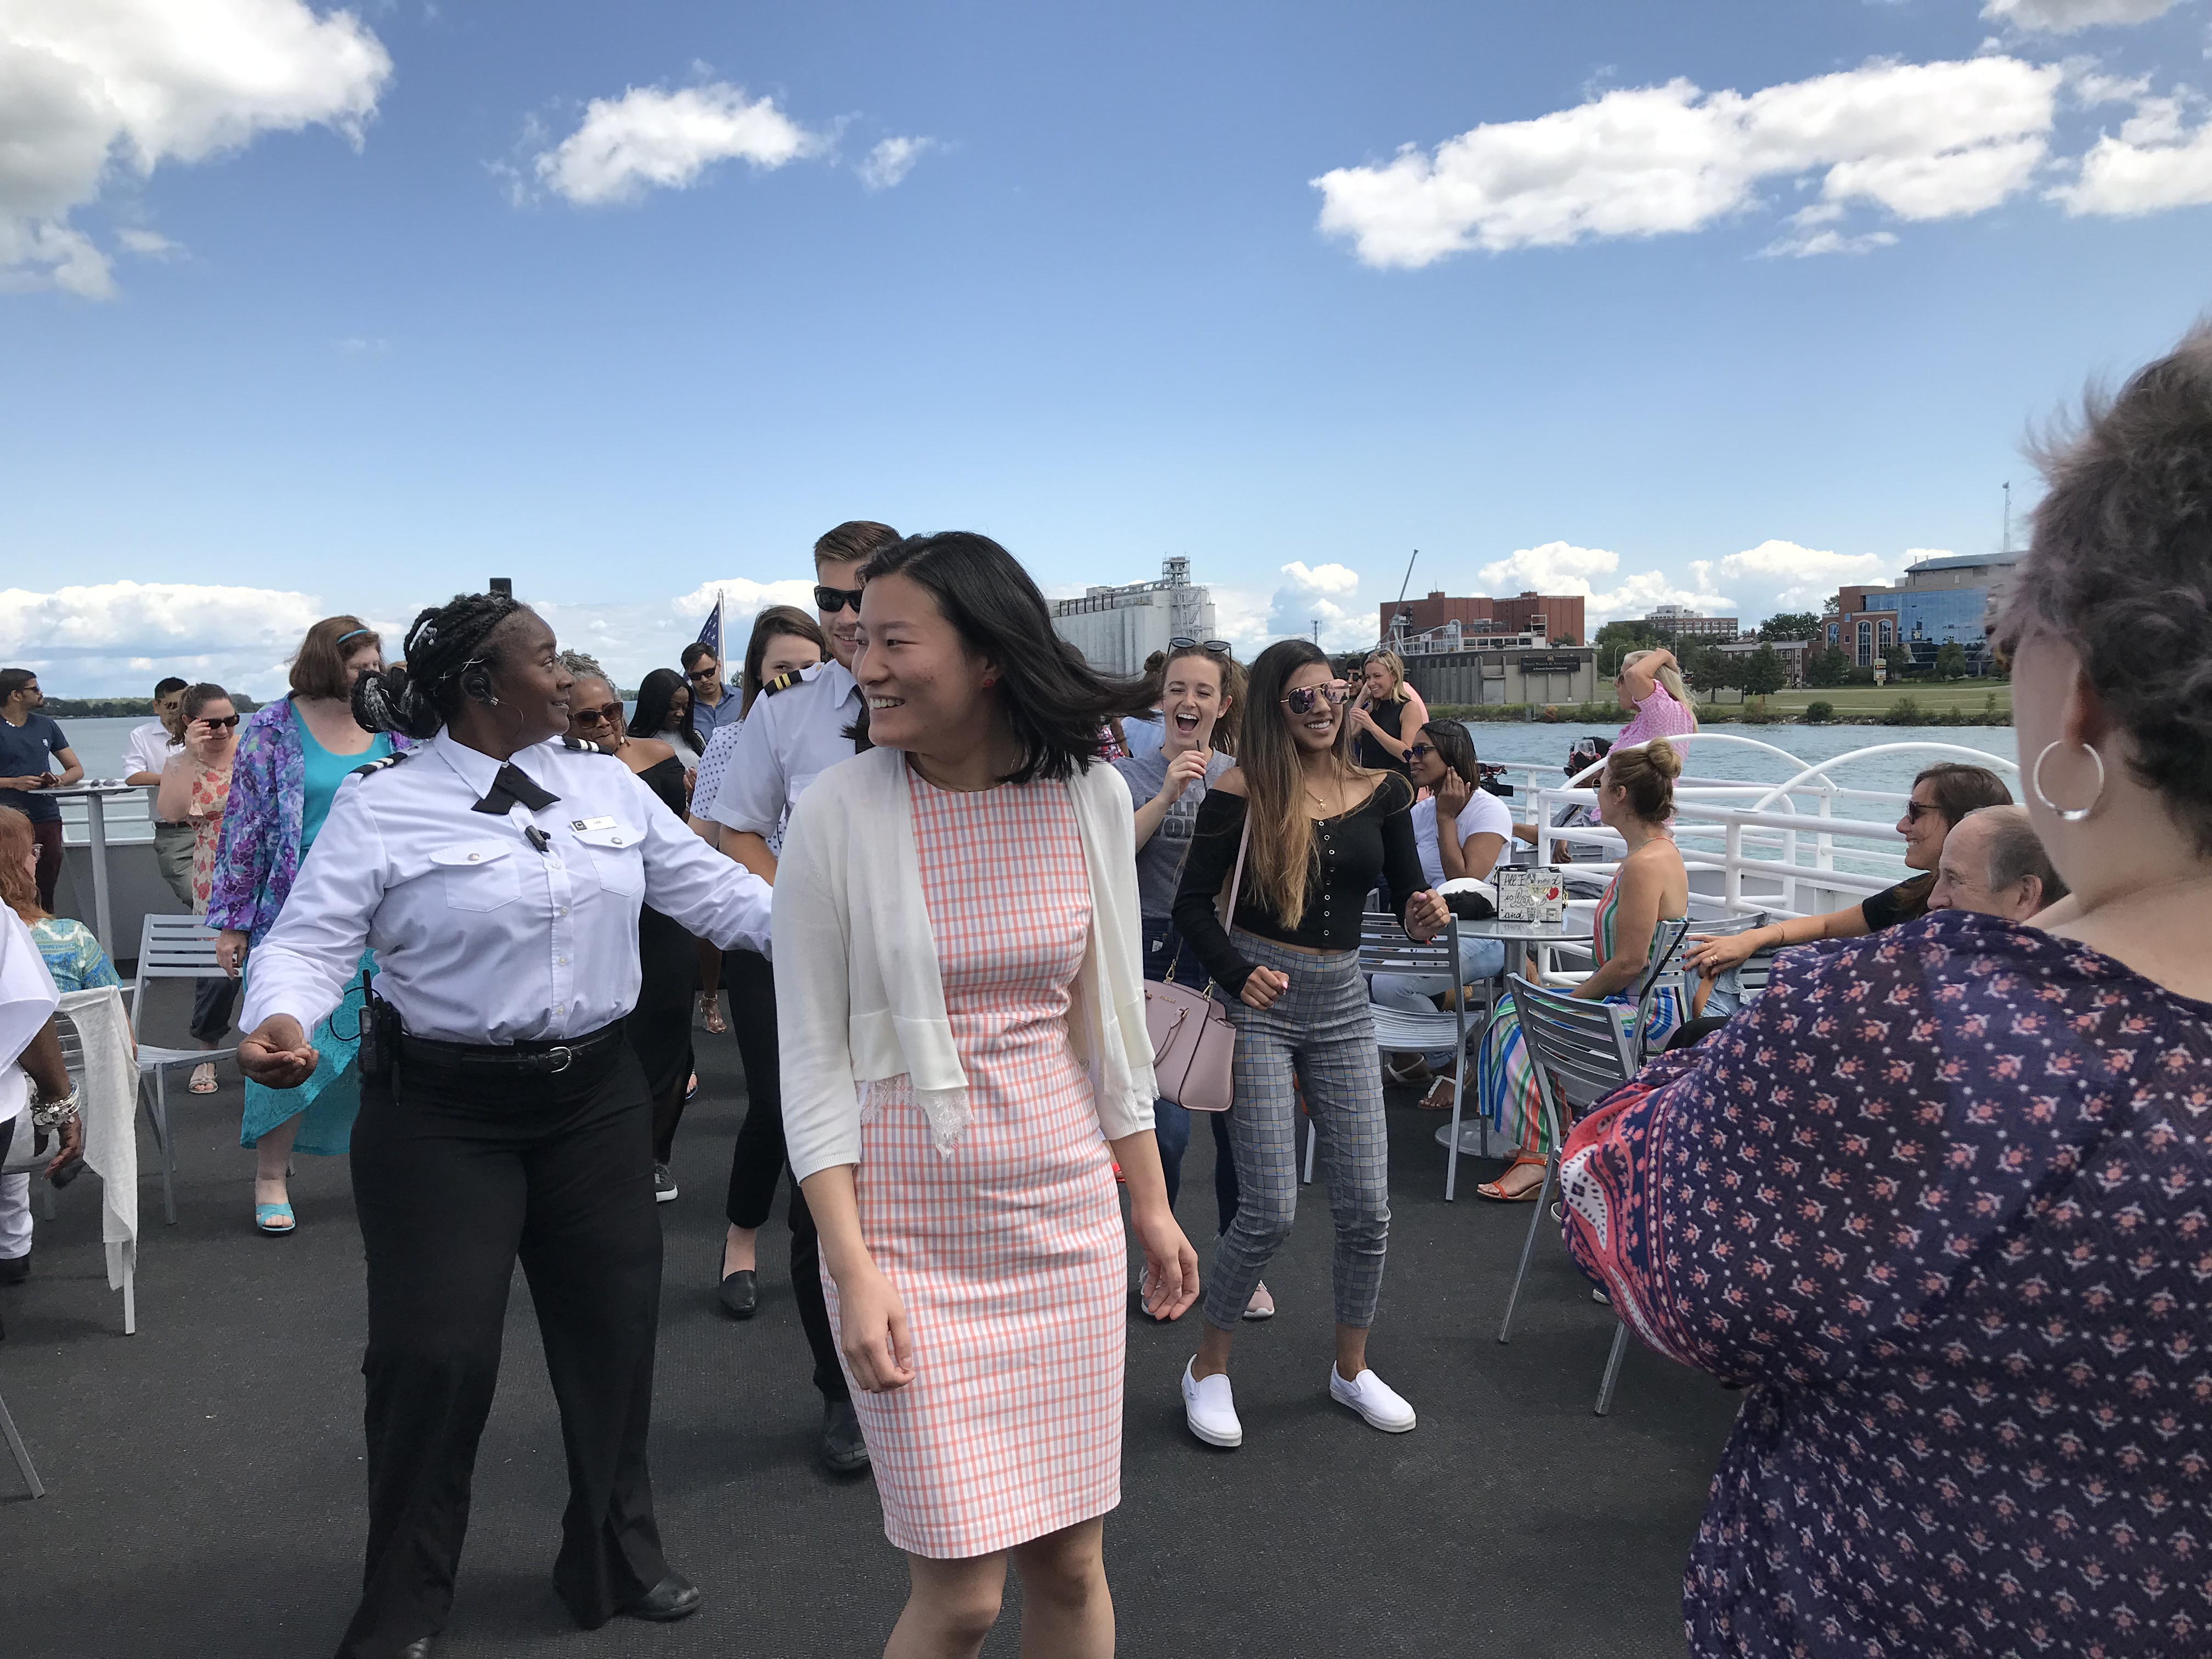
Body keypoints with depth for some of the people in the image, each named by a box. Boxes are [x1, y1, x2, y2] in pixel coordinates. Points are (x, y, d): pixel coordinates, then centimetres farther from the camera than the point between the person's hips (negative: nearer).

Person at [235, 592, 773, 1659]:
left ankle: (618, 1562, 36)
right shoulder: (385, 803, -9)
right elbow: (312, 938, -12)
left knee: (613, 1329, 13)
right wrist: (280, 1020, -33)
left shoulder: (607, 783, 4)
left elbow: (711, 889, 6)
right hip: (444, 1114, -4)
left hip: (595, 1098, 4)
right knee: (434, 1353, 2)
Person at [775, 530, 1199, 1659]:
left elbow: (1110, 1020, 7)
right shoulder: (838, 812, -11)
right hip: (911, 1231, -3)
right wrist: (853, 1268, -12)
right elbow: (813, 1059, -7)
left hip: (1066, 1216, 3)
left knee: (1070, 1564, 13)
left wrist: (1151, 1205, 11)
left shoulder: (1091, 796, -2)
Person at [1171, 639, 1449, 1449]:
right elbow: (1192, 903, -6)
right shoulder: (1240, 792, -6)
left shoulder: (1381, 791, 5)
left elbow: (1407, 891, 9)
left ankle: (1352, 1367, 28)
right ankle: (1208, 1366, 17)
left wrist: (1425, 913, -14)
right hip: (1261, 1000, -4)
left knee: (1366, 1206, 5)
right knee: (1271, 1211, -6)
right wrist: (1238, 974, -20)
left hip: (1341, 1000, 4)